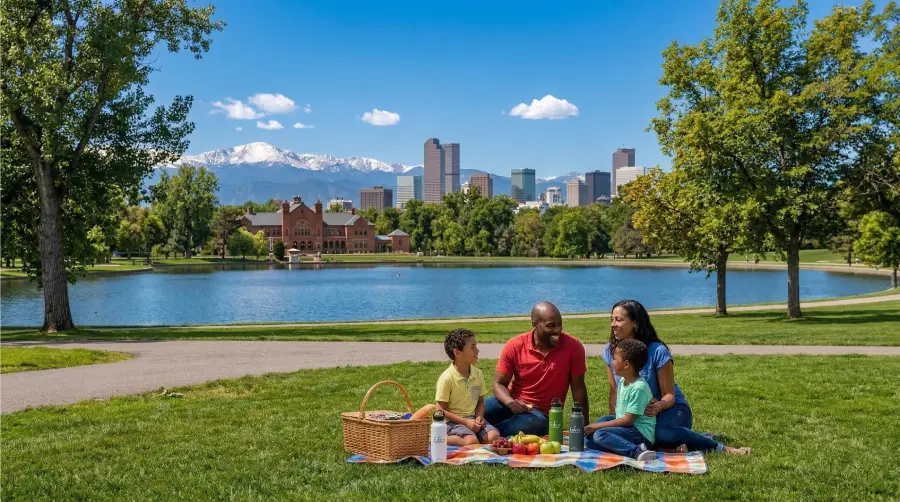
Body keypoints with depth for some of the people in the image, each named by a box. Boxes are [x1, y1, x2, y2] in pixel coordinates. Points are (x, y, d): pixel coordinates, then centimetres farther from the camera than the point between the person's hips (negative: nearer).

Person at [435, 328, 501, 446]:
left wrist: (479, 417, -8)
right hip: (454, 421, -6)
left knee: (494, 436, -21)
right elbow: (442, 410, -10)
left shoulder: (478, 374, 5)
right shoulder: (447, 378, -13)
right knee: (472, 442, -32)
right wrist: (465, 422, -18)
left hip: (473, 418, 7)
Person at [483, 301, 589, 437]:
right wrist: (511, 403, -25)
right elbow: (499, 383, -4)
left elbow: (578, 389, -5)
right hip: (513, 404, 0)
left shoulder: (573, 347, -14)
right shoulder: (515, 346, -11)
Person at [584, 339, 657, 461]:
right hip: (627, 429, 9)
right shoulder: (622, 381, 10)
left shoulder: (638, 388, -18)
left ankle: (636, 451, -29)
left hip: (642, 433, -9)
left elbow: (628, 420, -19)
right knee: (588, 438, -3)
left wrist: (598, 426, -16)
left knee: (600, 435, -27)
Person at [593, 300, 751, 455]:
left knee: (661, 431, -40)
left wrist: (658, 406, -34)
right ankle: (669, 448, -29)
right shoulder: (609, 351, -2)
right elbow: (614, 391, 4)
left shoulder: (657, 351, -15)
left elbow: (669, 395, -12)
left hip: (670, 410, -4)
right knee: (602, 423, -27)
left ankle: (721, 448, -18)